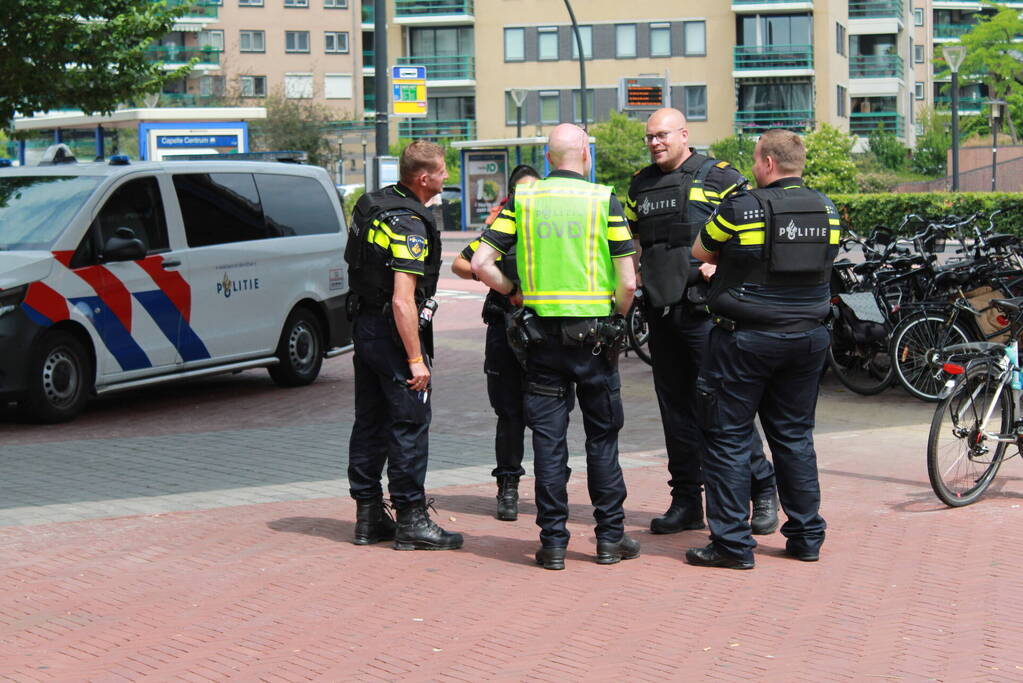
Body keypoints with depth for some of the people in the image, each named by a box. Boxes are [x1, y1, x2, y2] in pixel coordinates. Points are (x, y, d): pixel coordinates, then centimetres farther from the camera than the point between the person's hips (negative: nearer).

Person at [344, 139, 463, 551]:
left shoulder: (371, 205, 9)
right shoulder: (409, 224, -19)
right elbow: (403, 300, -24)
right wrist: (416, 359, -23)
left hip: (363, 325, 9)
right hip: (393, 332, -9)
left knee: (369, 421, 13)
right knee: (409, 424, -3)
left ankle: (368, 516, 19)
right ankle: (411, 520, 0)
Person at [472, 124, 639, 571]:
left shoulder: (521, 200, 1)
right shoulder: (604, 202, -4)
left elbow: (480, 263, -3)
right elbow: (627, 283, -7)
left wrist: (513, 292, 12)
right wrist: (616, 319, 10)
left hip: (541, 333, 2)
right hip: (594, 335, -1)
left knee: (548, 440, 6)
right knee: (602, 438, 10)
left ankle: (553, 542, 8)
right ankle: (610, 538, 15)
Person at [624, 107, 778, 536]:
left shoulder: (719, 178, -3)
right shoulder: (640, 185, 16)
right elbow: (631, 236, 27)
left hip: (705, 309, -6)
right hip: (660, 311, 6)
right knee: (676, 408, 9)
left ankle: (762, 491, 4)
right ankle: (686, 502, 16)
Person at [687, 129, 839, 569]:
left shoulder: (741, 209, -12)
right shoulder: (827, 211, 4)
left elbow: (701, 253, 1)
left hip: (745, 338, -5)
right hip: (807, 338, 5)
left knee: (728, 438, 2)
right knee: (794, 436, 15)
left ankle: (732, 543, 1)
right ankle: (806, 537, 18)